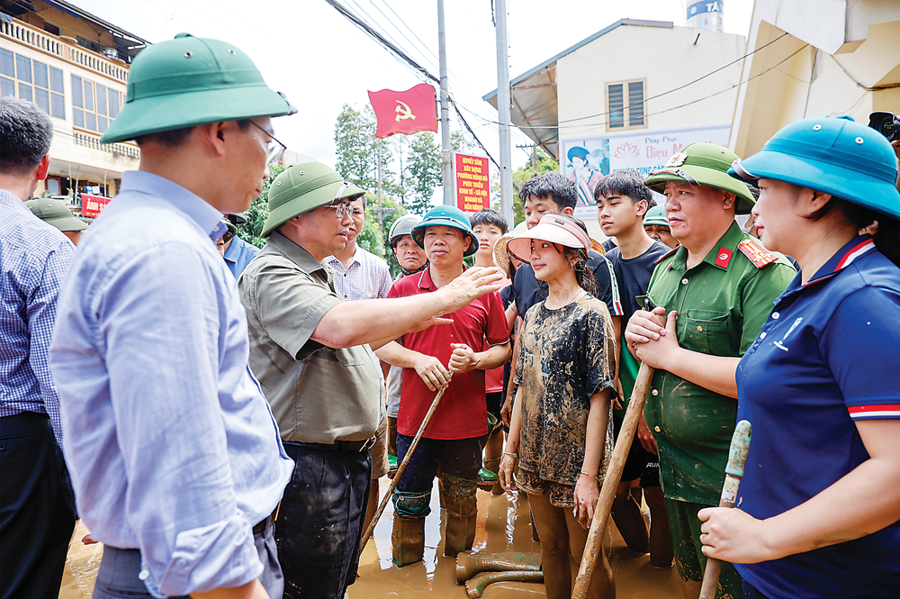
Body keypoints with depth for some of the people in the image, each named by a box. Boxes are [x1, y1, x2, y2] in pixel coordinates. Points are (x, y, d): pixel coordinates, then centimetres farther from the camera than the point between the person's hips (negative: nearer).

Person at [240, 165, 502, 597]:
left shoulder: (315, 273, 16)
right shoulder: (272, 275, -19)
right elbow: (342, 326, -37)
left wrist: (406, 324, 15)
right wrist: (443, 298, -31)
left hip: (346, 459, 10)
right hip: (308, 463, -10)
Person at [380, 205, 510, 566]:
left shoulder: (484, 291, 3)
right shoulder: (403, 289, 2)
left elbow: (503, 348, 7)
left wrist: (474, 359, -13)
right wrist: (417, 359, -13)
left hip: (468, 420, 1)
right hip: (415, 417, 0)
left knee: (462, 504, 14)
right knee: (409, 504, 10)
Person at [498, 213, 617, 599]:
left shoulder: (591, 312, -12)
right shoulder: (534, 315, 7)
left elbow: (600, 398, -16)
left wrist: (589, 474, -19)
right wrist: (511, 450, 10)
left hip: (577, 459, -6)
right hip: (535, 458, 6)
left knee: (587, 555, 8)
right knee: (551, 548, 18)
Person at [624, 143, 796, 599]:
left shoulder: (763, 272, -19)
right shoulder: (666, 267, 8)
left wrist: (670, 355, -22)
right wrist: (635, 336, -6)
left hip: (729, 476, -7)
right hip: (672, 467, 8)